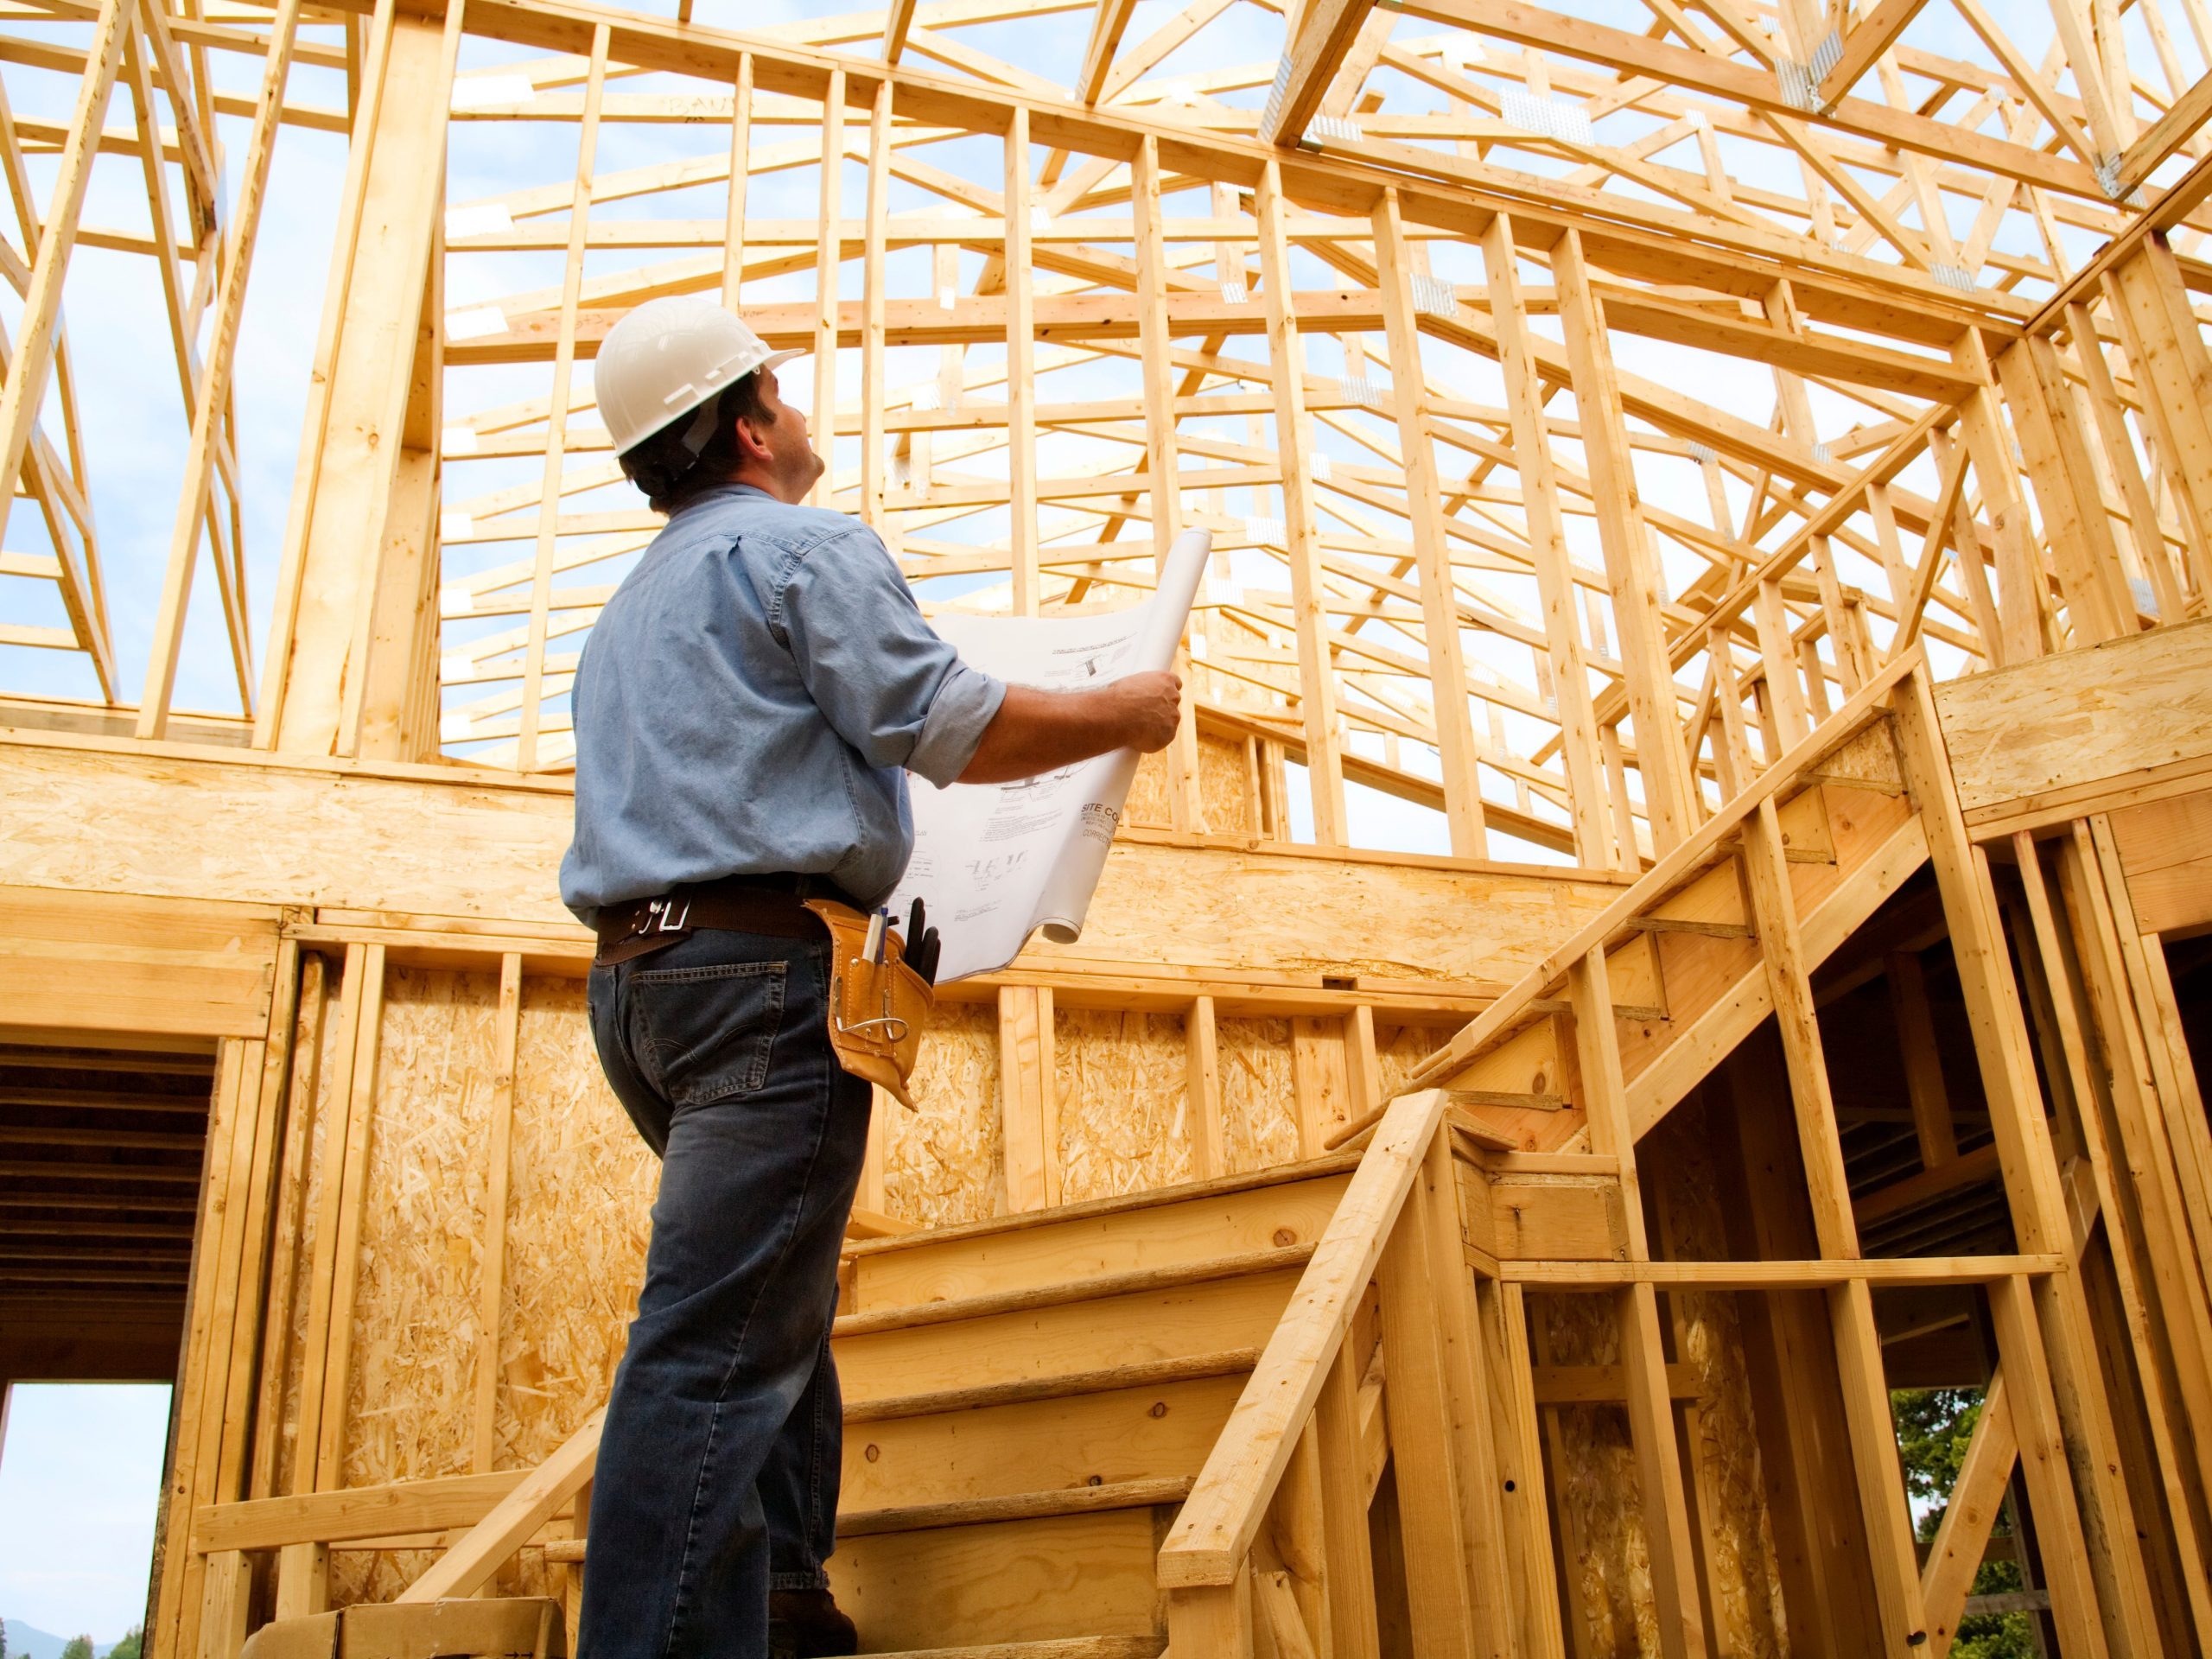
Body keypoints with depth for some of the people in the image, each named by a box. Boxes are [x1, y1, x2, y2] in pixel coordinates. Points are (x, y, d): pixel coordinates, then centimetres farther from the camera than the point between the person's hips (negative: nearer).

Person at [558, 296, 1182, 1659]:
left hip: (636, 975, 10)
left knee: (780, 1303, 20)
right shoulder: (803, 547, -3)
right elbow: (949, 727, -12)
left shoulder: (631, 606, 25)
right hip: (765, 967, -9)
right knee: (721, 1341, -12)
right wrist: (1123, 716, 1)